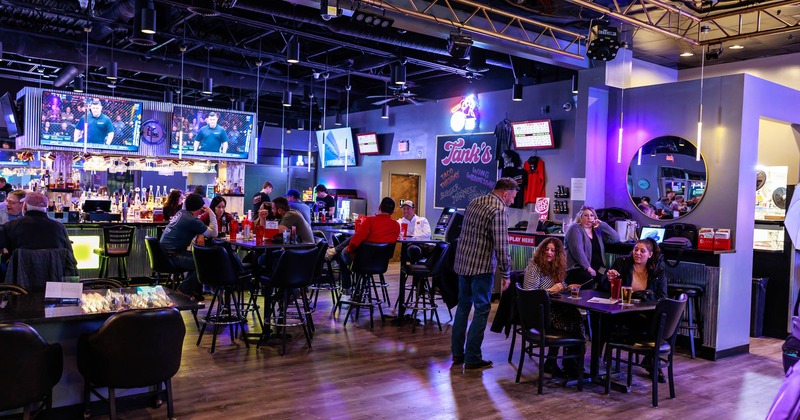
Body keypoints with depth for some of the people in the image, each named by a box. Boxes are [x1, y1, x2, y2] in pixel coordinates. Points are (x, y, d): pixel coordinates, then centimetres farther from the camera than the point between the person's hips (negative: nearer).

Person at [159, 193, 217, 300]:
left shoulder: (181, 213, 11)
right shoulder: (192, 220, -17)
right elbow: (214, 233, -11)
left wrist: (199, 234, 8)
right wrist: (212, 214, -4)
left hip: (164, 252, 10)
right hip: (171, 255, -10)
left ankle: (194, 290, 21)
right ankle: (183, 290, -2)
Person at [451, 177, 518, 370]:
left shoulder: (474, 202, 11)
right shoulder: (499, 210, -15)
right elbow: (501, 246, -19)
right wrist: (506, 274, -11)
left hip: (462, 262, 8)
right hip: (482, 267, -8)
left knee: (463, 306, 17)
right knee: (481, 311, 2)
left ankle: (457, 353, 24)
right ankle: (472, 359, 6)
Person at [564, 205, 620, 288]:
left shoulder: (597, 230, 20)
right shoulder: (575, 229, 2)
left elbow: (616, 239, 10)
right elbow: (577, 250, -13)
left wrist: (602, 224, 5)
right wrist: (588, 267, -21)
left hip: (598, 268, 5)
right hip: (578, 268, -5)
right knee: (588, 279, -37)